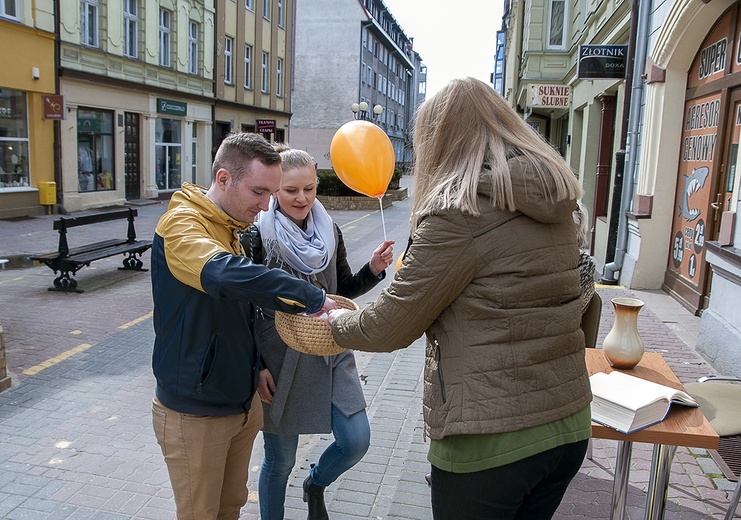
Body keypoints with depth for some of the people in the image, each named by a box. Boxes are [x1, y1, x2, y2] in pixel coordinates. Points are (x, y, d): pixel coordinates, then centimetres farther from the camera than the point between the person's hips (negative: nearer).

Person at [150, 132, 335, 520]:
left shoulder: (231, 229, 8)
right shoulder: (181, 225, -20)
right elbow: (230, 275, -41)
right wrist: (313, 298, -33)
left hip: (241, 402, 8)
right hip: (196, 413, -7)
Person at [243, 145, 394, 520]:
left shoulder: (330, 232, 3)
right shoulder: (258, 235, -10)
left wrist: (374, 269, -7)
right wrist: (256, 366, -10)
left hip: (331, 351, 4)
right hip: (279, 358, -4)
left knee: (356, 441, 1)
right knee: (280, 461, 9)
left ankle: (315, 484, 34)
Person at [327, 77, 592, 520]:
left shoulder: (461, 212, -19)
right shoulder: (555, 205, 4)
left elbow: (391, 326, -13)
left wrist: (335, 321, 8)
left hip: (490, 439, -7)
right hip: (569, 425, 7)